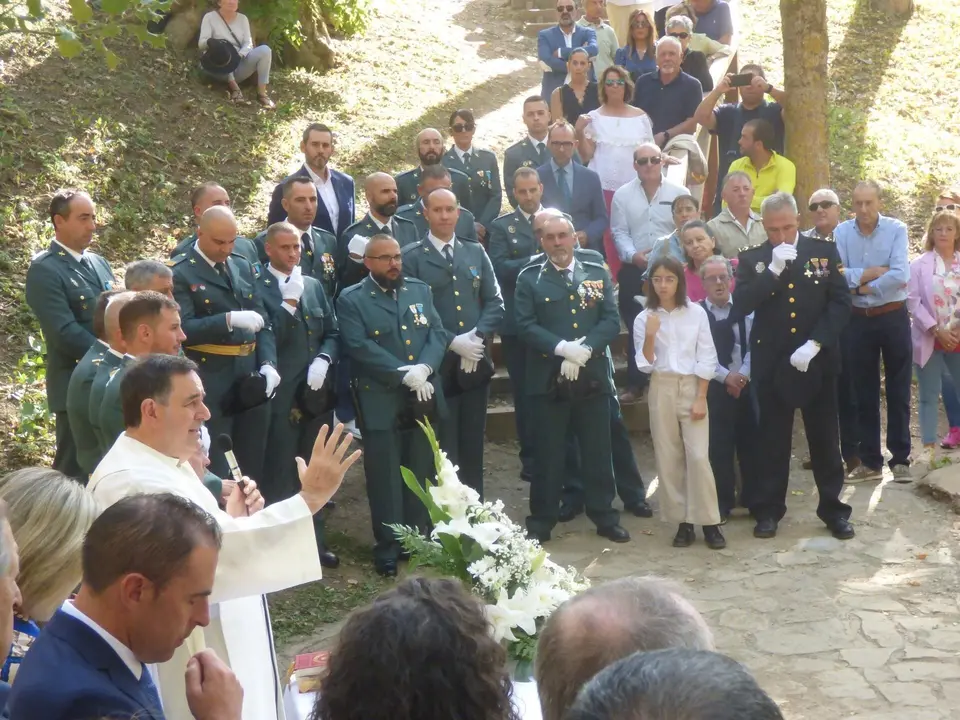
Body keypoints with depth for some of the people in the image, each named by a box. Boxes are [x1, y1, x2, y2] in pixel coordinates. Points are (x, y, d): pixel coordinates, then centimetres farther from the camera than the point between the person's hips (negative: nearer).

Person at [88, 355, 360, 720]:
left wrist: (233, 520, -4)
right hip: (187, 673, -10)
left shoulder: (162, 461, 8)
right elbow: (218, 551, -37)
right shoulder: (134, 483, -26)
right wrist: (310, 498, -36)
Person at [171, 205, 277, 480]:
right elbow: (183, 329, -16)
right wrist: (229, 319, -27)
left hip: (251, 378, 6)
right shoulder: (180, 273, -7)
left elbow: (263, 320, 12)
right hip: (211, 385, -6)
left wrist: (268, 363, -3)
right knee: (215, 472, 3)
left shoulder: (243, 266, 13)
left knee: (253, 465, 14)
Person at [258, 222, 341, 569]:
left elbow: (333, 332, 13)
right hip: (280, 396, -6)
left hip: (316, 393, 6)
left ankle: (314, 540, 26)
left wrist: (324, 360, -6)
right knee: (280, 474, 0)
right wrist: (289, 301, -21)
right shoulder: (257, 288, -7)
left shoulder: (314, 285, 13)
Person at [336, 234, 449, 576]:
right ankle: (388, 546, 12)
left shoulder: (420, 290, 12)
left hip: (423, 399, 4)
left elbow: (438, 333, 4)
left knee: (420, 473, 12)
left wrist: (424, 367, -16)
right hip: (381, 401, -4)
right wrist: (404, 374, -20)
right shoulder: (351, 300, -3)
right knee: (385, 477, 1)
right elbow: (360, 347, -14)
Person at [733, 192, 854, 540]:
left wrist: (814, 344, -15)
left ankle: (833, 508, 19)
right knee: (772, 440, 8)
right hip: (772, 363, 0)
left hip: (817, 362, 0)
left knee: (825, 438, 8)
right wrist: (773, 269, -20)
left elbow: (841, 302, -4)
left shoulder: (825, 251, 2)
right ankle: (769, 509, 17)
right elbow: (740, 306, -11)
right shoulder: (752, 259, 2)